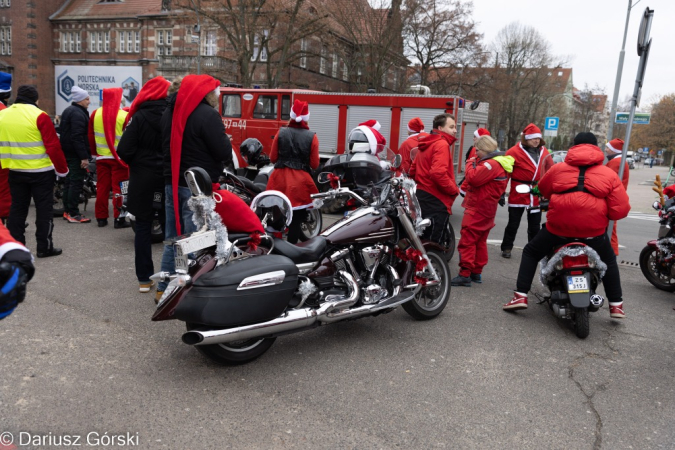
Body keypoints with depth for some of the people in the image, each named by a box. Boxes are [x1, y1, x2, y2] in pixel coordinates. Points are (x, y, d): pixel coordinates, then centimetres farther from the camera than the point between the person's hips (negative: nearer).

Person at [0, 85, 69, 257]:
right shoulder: (39, 116, -13)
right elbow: (53, 146, -14)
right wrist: (62, 169, -5)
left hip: (15, 171, 5)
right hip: (41, 172, -5)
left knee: (17, 208, 14)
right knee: (44, 209, 3)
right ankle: (44, 247, 7)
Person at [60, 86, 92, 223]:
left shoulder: (68, 110, 18)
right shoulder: (78, 113, -16)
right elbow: (78, 137, -25)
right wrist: (84, 157, -26)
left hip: (67, 152, 11)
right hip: (76, 154, -11)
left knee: (69, 181, 14)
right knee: (76, 182, -9)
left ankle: (67, 211, 21)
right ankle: (73, 214, -8)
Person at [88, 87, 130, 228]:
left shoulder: (95, 114, 4)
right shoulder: (124, 115, -11)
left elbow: (90, 136, 10)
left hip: (101, 157, 4)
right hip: (119, 158, -4)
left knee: (102, 188, 10)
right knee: (119, 189, 0)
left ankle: (101, 218, 16)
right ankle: (119, 219, 1)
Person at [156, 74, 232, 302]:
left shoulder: (169, 111, 13)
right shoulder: (207, 114, -15)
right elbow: (223, 151, -16)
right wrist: (226, 140, 3)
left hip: (172, 183, 8)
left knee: (173, 239, 16)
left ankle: (164, 290, 23)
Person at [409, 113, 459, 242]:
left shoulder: (426, 144, 17)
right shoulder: (442, 144, -12)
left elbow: (413, 170, 21)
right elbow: (438, 173, -27)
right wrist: (454, 190, -14)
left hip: (423, 196, 10)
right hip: (436, 200, -10)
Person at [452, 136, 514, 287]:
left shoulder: (492, 164, -18)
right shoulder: (499, 162, 16)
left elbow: (473, 178, -25)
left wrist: (470, 164, -10)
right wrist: (474, 163, 5)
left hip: (477, 208, -11)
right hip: (487, 208, 11)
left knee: (467, 241, -10)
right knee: (480, 241, 15)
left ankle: (465, 274, -10)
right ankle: (477, 272, 22)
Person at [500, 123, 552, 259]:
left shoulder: (543, 151, 4)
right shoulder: (515, 151, -11)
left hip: (537, 195, 4)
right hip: (518, 194, -4)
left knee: (535, 226, 13)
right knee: (513, 224, 7)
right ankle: (506, 248, 21)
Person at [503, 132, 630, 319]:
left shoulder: (559, 168, 10)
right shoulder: (609, 174, 7)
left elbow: (541, 190, 25)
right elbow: (621, 209, -1)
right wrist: (603, 214, 20)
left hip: (558, 226, 0)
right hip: (593, 230, 1)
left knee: (531, 253, 21)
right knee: (609, 261, 30)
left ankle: (521, 296, 11)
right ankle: (616, 305, 29)